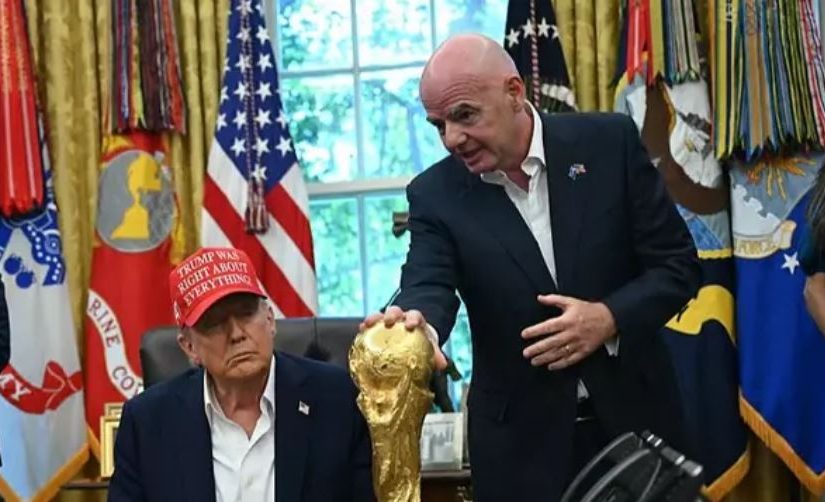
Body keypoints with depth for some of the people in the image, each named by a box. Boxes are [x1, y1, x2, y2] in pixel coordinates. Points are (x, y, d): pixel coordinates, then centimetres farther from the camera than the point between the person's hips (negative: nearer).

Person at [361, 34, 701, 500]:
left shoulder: (609, 141, -6)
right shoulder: (436, 194, -4)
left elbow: (678, 264, -4)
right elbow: (429, 285, -18)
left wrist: (610, 318, -20)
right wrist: (416, 328, -41)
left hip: (633, 416, 0)